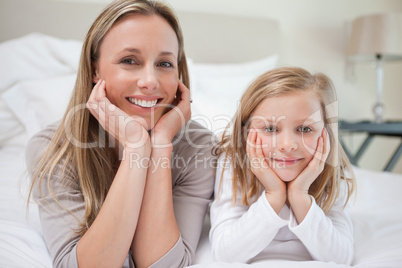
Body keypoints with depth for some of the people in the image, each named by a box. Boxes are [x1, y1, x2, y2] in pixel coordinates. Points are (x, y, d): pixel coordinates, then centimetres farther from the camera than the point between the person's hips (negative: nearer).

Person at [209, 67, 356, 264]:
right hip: (252, 263, -1)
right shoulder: (231, 166, -19)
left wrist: (300, 196, -29)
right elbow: (225, 254, -23)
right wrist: (274, 196, -31)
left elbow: (342, 258, -18)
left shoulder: (333, 177, -14)